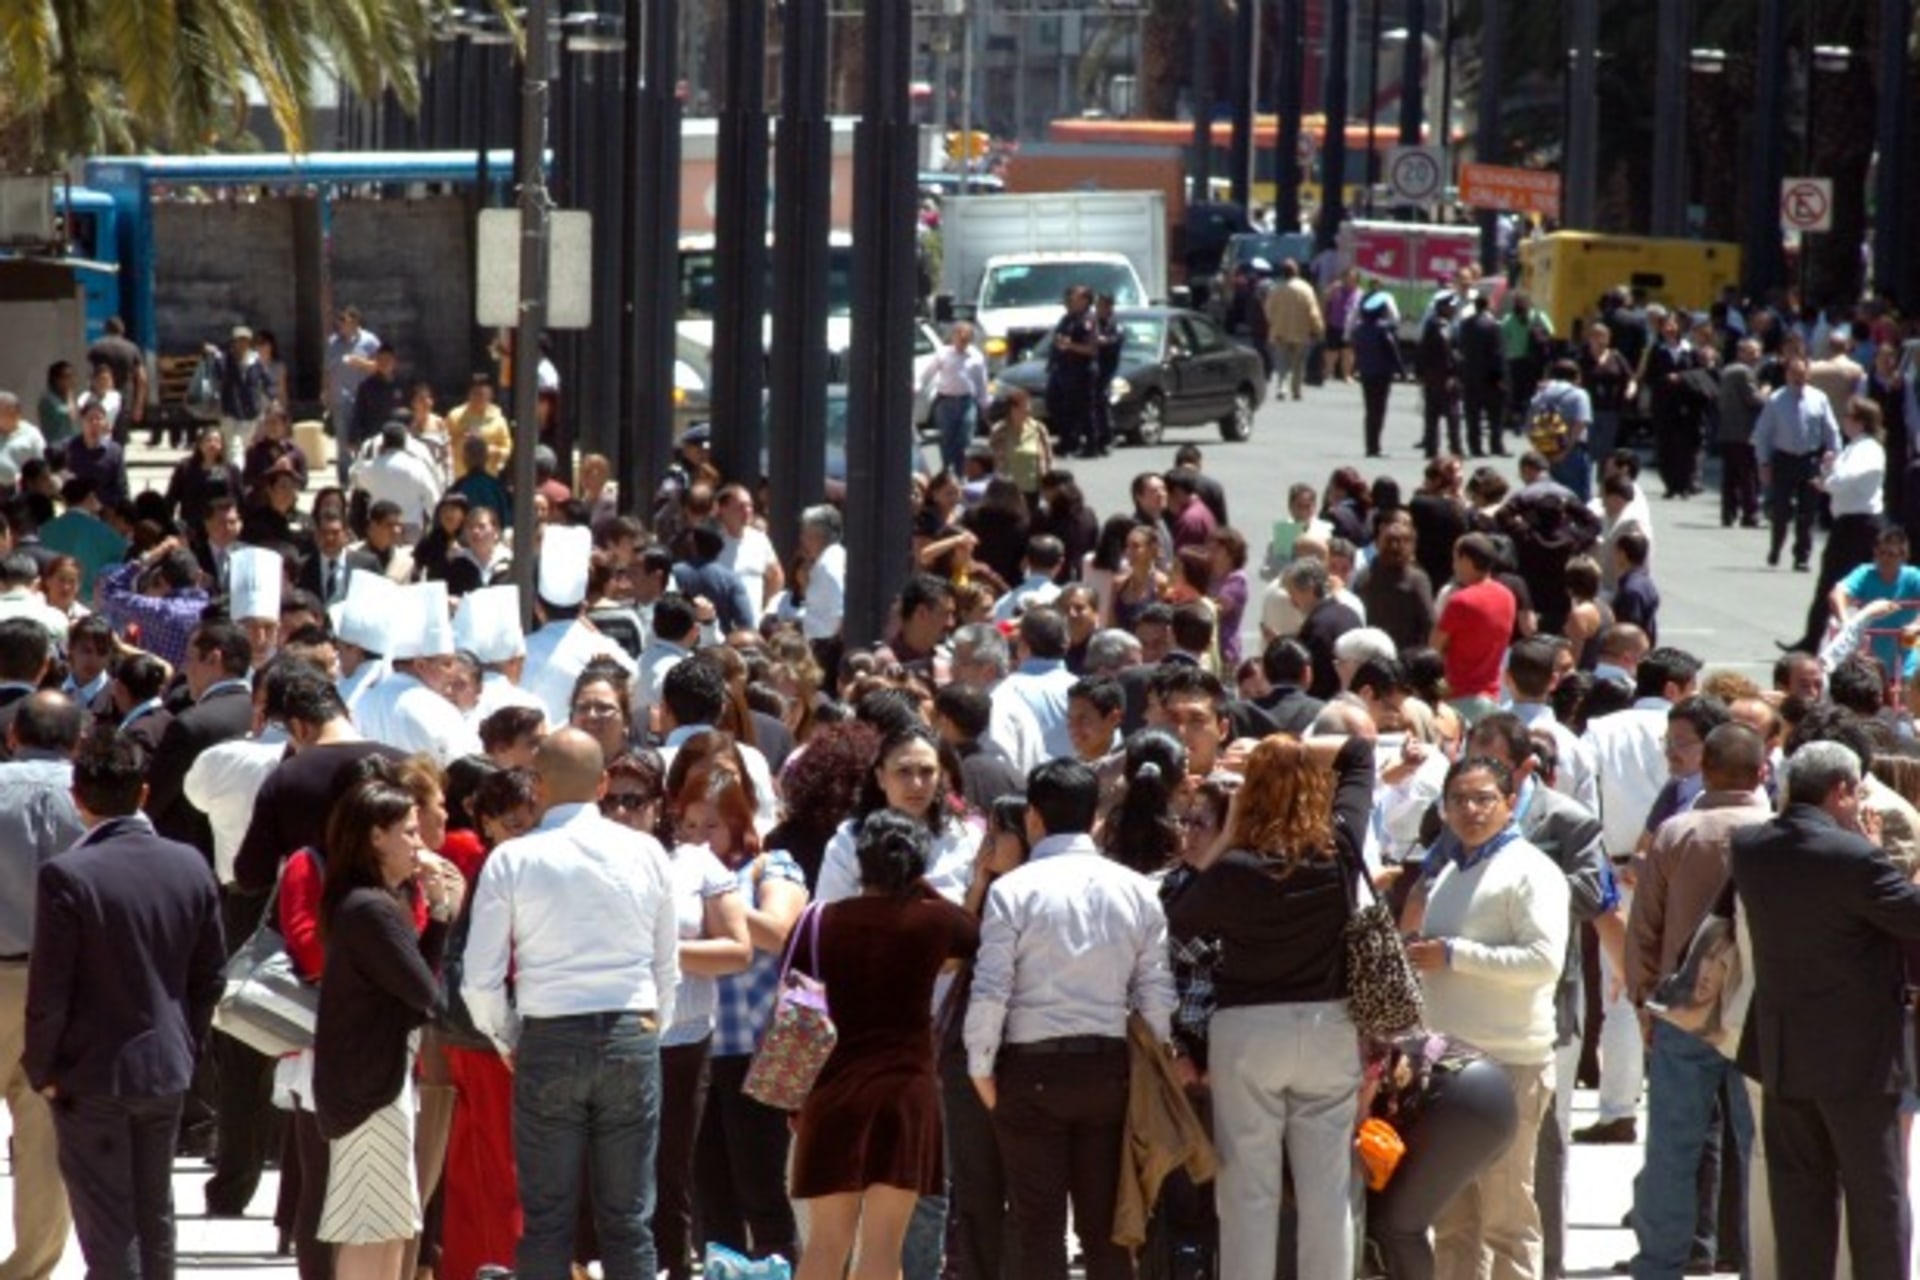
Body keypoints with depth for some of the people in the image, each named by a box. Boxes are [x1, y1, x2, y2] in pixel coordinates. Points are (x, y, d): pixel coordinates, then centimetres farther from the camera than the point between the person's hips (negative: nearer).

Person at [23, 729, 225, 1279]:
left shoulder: (66, 875, -19)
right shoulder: (190, 867, -3)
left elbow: (49, 989, -16)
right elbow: (210, 975, 5)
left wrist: (41, 1068, -3)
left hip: (91, 1073, -5)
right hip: (166, 1069, 5)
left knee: (108, 1226, 1)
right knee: (154, 1214, 18)